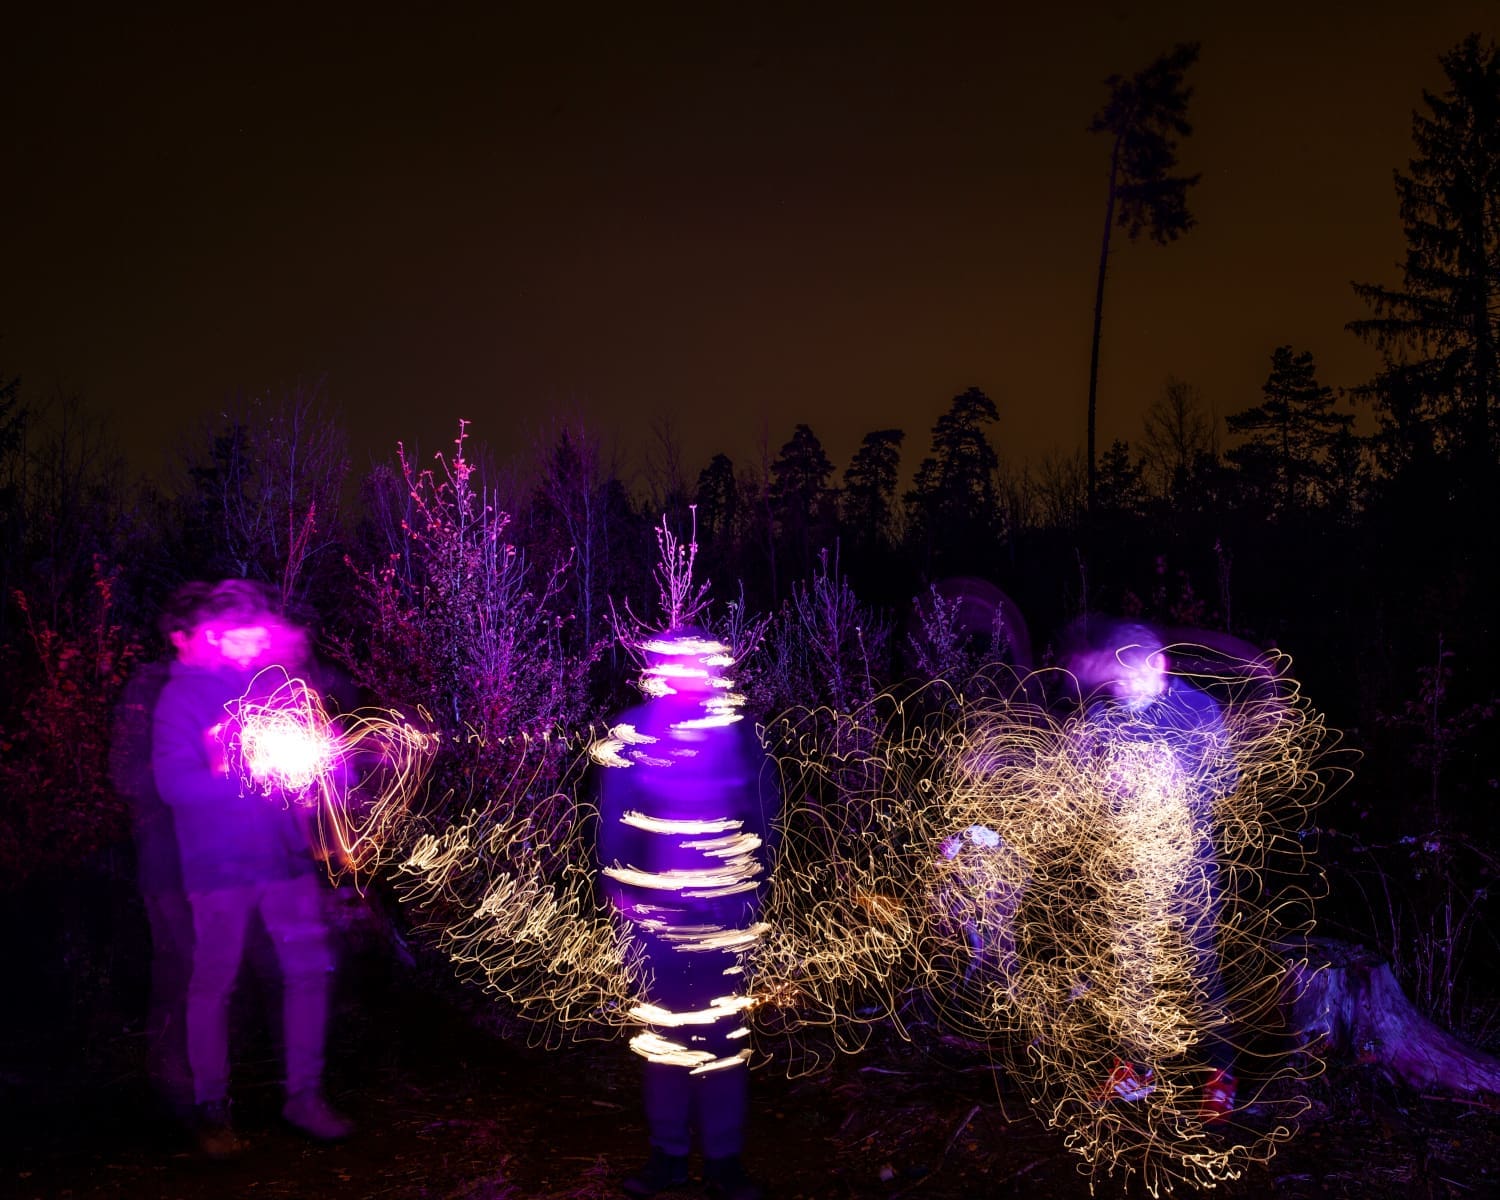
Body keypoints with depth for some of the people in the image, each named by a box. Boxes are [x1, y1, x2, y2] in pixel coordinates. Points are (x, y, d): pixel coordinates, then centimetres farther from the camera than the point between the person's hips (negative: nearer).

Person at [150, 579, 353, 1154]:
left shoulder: (277, 684, 9)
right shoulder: (183, 696, -4)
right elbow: (173, 782, -15)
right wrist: (252, 780, -24)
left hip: (286, 854, 4)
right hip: (218, 864, -4)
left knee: (309, 968, 5)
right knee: (213, 984, 4)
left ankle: (304, 1095, 18)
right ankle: (211, 1109, 18)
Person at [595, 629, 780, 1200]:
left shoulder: (738, 730, -2)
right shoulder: (632, 731, -2)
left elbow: (764, 811, 2)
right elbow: (614, 817, 0)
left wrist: (755, 885, -2)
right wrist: (619, 886, -5)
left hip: (723, 907, 0)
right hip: (654, 906, 1)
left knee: (723, 1031, 6)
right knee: (661, 1029, 11)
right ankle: (668, 1152, 25)